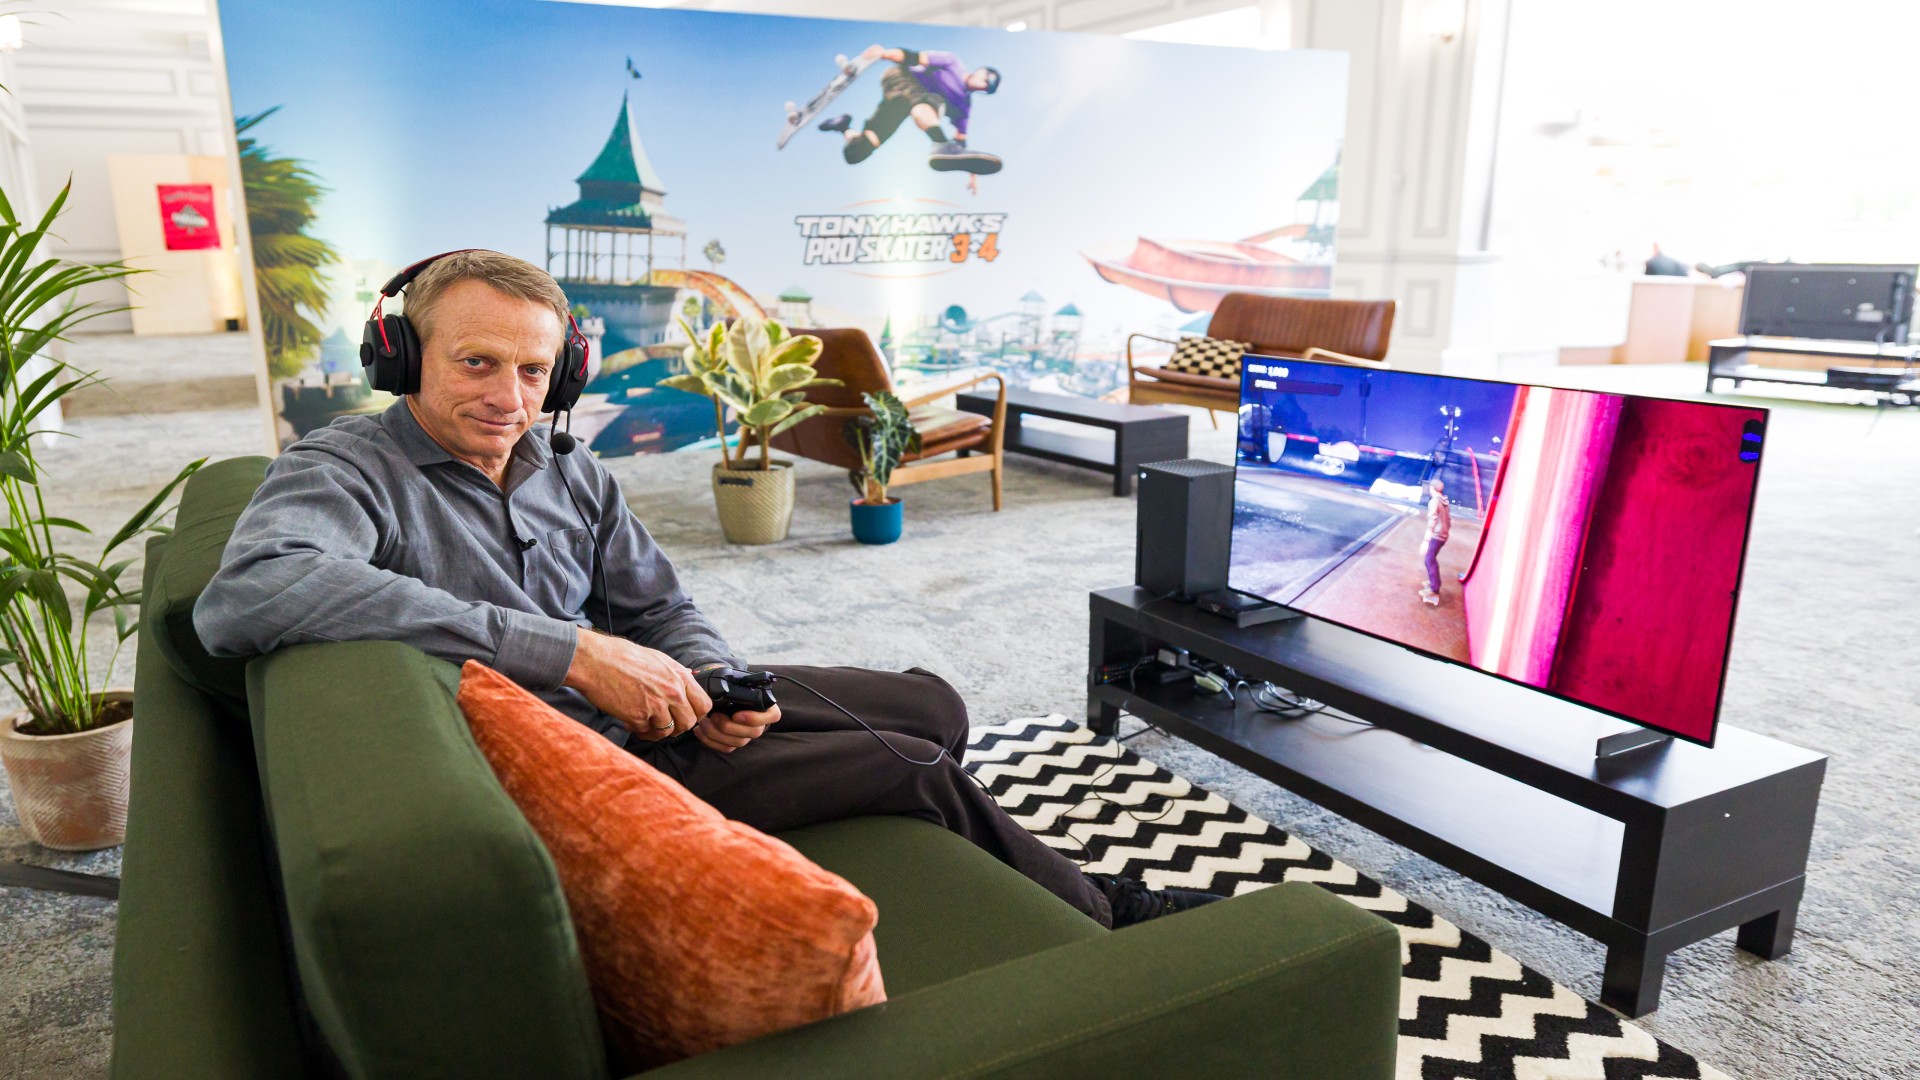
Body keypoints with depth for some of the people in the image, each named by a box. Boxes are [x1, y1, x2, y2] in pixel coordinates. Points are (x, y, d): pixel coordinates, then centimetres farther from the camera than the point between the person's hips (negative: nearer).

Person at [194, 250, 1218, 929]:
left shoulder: (573, 475, 6)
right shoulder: (345, 470, -15)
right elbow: (242, 596, -37)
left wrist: (717, 683, -14)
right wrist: (569, 652, -39)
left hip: (654, 708, 8)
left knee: (932, 704, 4)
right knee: (914, 765, -11)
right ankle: (1103, 916, 13)